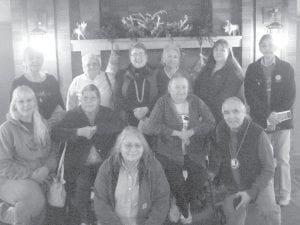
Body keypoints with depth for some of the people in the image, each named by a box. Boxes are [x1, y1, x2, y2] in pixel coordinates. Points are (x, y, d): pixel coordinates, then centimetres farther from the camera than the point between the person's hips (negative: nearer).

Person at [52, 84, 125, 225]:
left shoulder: (108, 113, 10)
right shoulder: (72, 115, 8)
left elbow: (121, 126, -10)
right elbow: (56, 134, -5)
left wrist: (95, 129, -18)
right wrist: (78, 132, -19)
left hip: (103, 163, 1)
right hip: (80, 165, 0)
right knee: (81, 186, -24)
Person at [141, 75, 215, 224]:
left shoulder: (196, 102, 4)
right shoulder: (162, 103, -3)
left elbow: (211, 122, 0)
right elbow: (151, 126, -14)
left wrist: (191, 132, -14)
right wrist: (176, 133, -18)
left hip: (194, 152, 2)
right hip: (170, 152, -2)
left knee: (199, 177, -18)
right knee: (175, 181, -20)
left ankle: (180, 205, 14)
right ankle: (185, 211, 14)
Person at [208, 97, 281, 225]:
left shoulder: (258, 134, -23)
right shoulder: (220, 129, -12)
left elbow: (268, 168, -16)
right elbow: (217, 150, 10)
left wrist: (251, 192, -20)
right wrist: (212, 170, -6)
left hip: (259, 184, -3)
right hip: (233, 188, 3)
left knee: (269, 214, -24)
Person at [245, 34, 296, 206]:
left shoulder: (286, 68, 5)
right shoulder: (252, 69, 6)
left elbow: (291, 95, 3)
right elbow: (250, 95, -1)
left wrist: (278, 115, -10)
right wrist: (267, 114, -12)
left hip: (282, 120, 0)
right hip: (260, 121, 1)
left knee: (282, 158, 1)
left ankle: (284, 194, 13)